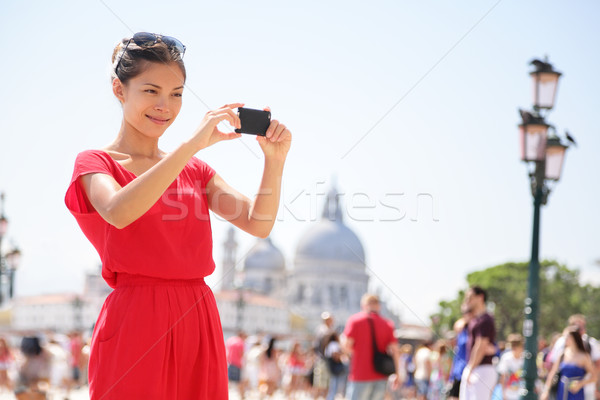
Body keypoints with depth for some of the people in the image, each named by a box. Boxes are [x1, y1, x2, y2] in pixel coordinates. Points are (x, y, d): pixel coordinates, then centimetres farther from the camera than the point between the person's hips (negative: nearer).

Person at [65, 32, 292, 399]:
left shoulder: (194, 170, 18)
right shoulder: (95, 163, 2)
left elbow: (258, 224, 5)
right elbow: (119, 212, -22)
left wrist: (274, 160, -11)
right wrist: (192, 145, -26)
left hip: (200, 326, 5)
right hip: (136, 326, -5)